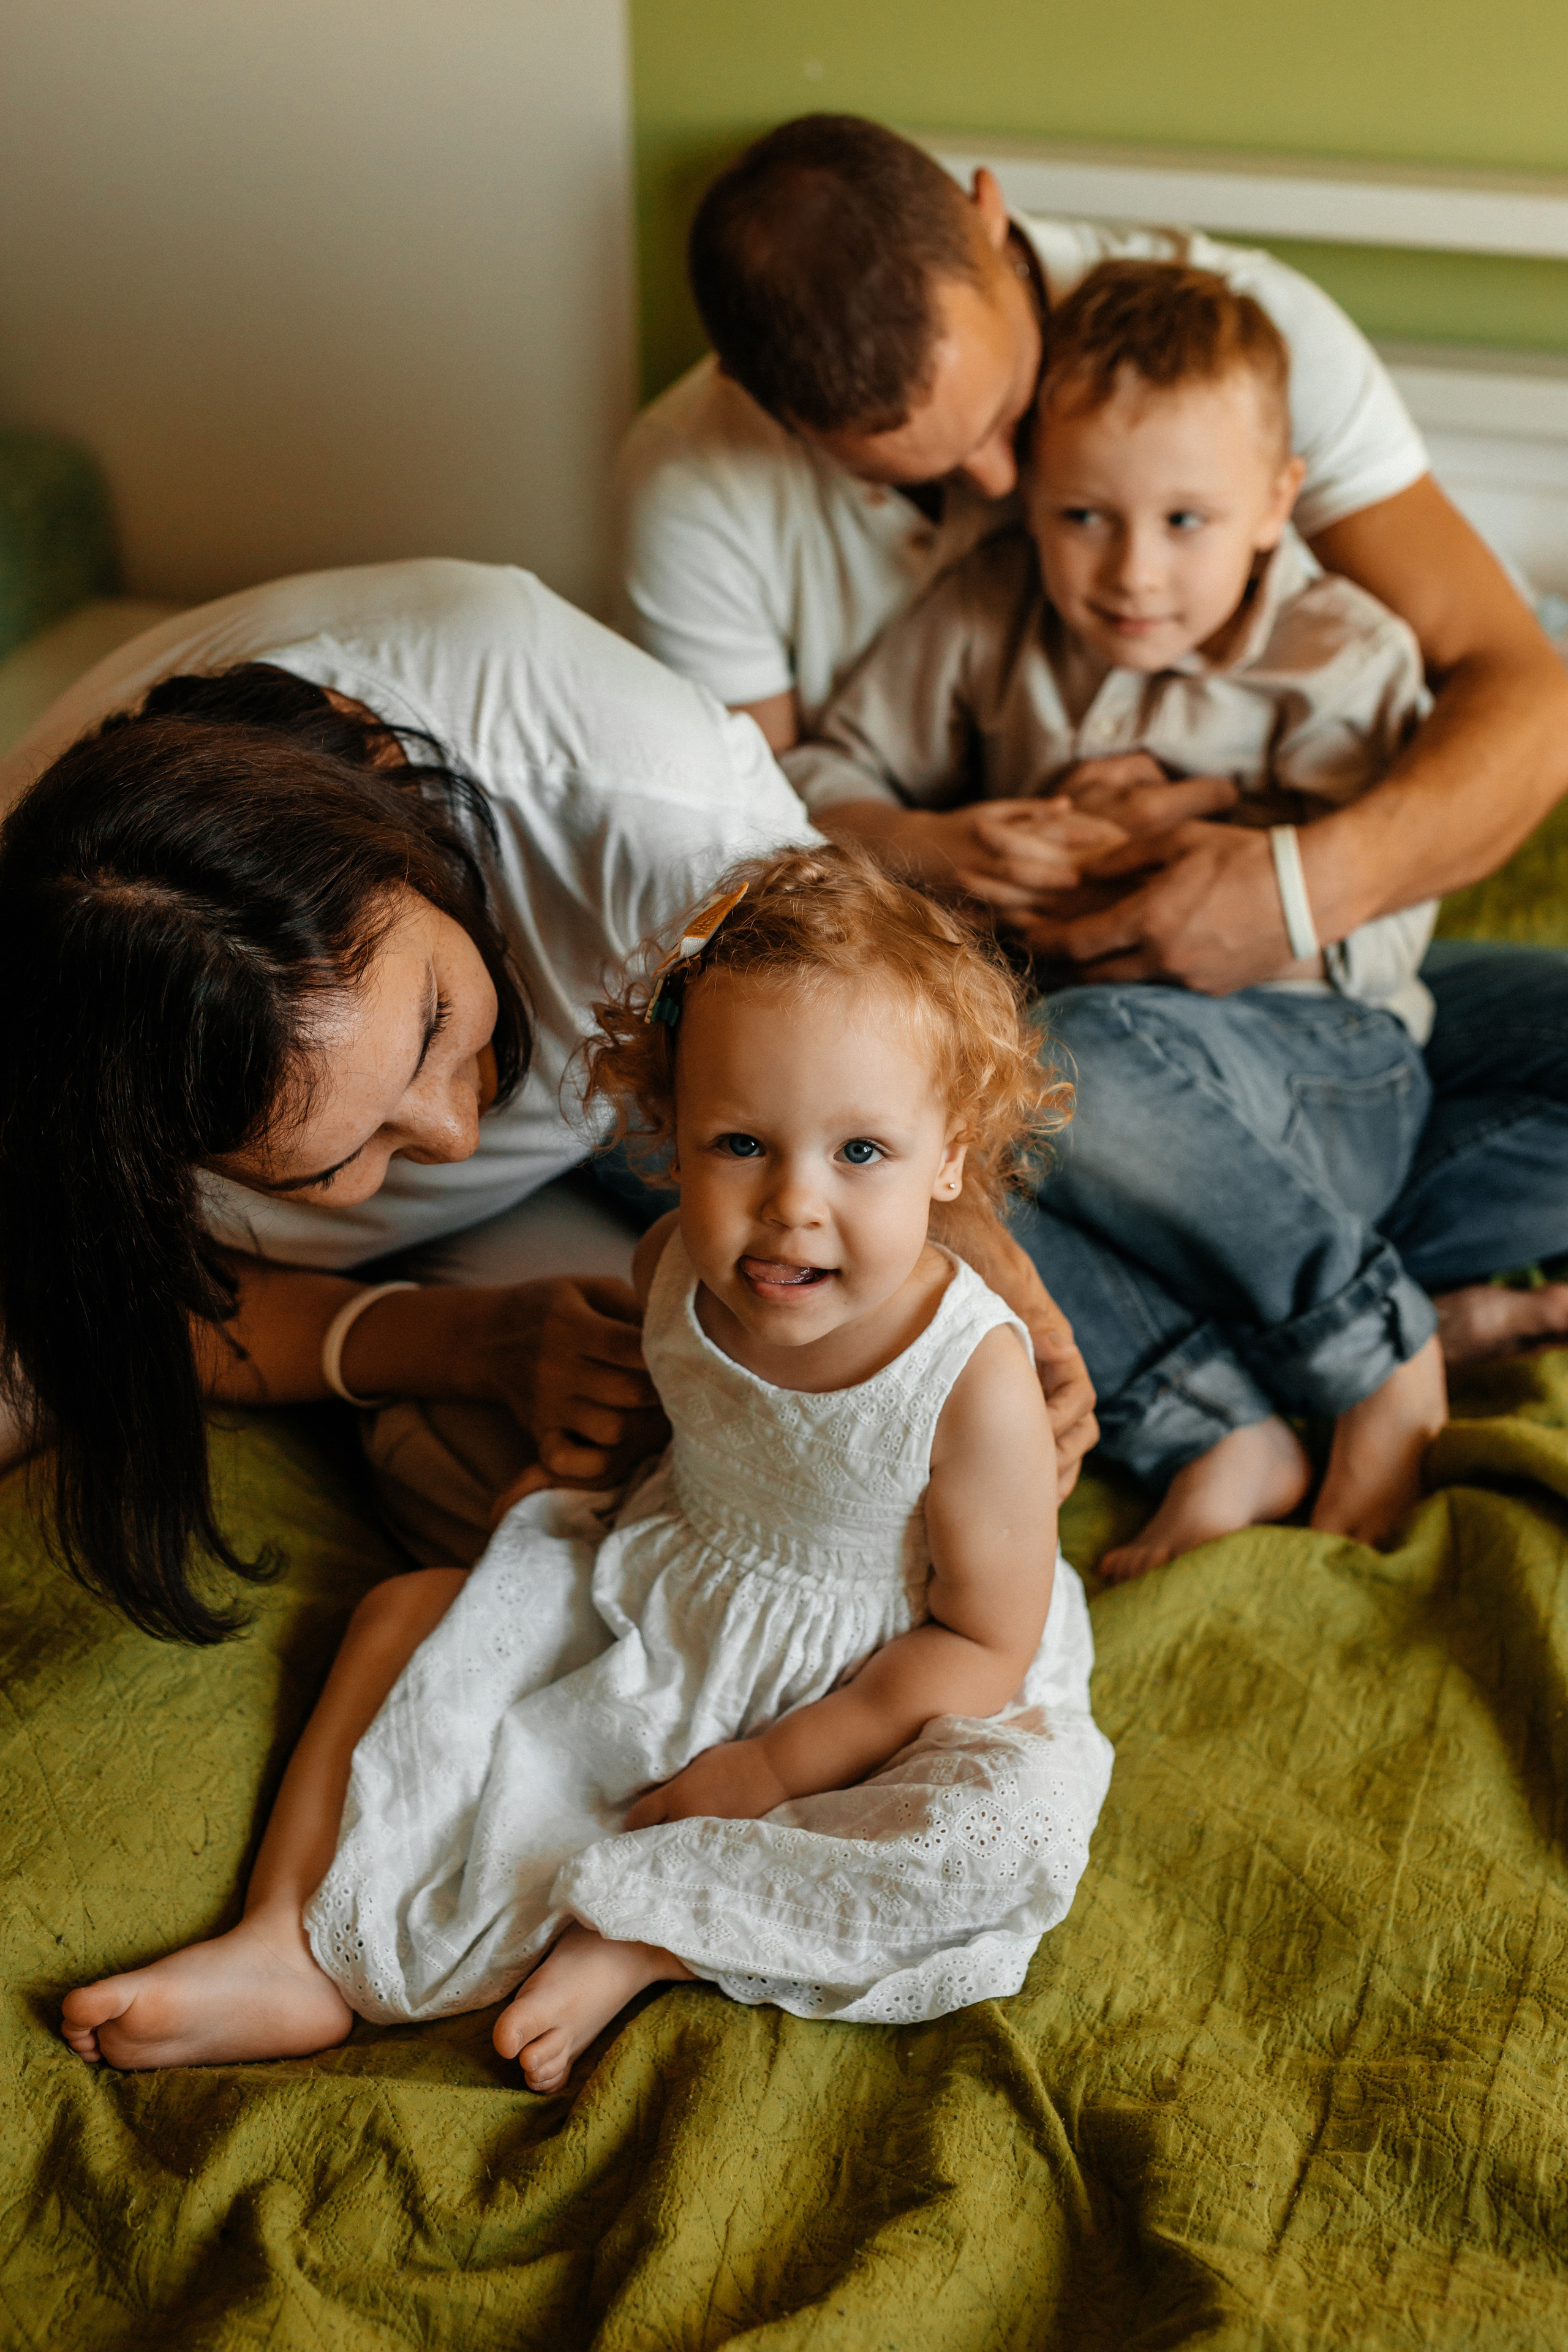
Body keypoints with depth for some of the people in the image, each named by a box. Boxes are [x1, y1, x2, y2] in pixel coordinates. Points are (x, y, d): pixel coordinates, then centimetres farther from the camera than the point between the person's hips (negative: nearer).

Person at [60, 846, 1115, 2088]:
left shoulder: (974, 1378, -30)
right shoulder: (678, 1268, -15)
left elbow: (984, 1643, -21)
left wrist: (775, 1766, -21)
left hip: (865, 1695, -5)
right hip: (656, 1617, 5)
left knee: (1026, 1818, -33)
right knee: (409, 1616, -1)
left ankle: (648, 1928, -24)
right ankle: (290, 1947, -4)